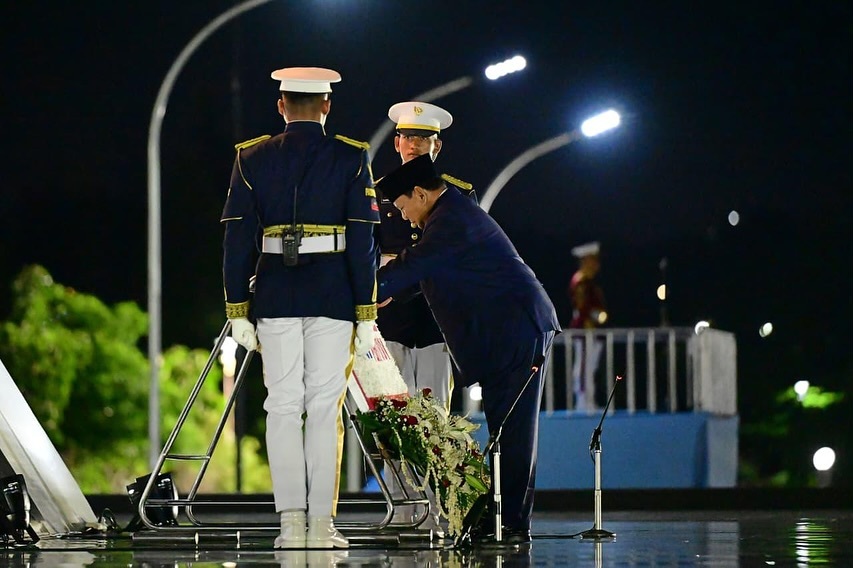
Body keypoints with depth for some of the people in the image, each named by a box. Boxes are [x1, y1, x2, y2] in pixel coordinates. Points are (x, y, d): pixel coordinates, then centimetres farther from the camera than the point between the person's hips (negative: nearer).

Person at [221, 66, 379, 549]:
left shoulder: (252, 160, 4)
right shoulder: (352, 159, 0)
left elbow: (238, 238, 2)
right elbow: (363, 239, -3)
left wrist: (238, 310, 5)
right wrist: (366, 312, 0)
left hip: (275, 296, 1)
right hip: (333, 294, -1)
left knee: (283, 406, 4)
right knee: (325, 408, 1)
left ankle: (292, 521, -1)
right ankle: (322, 523, -2)